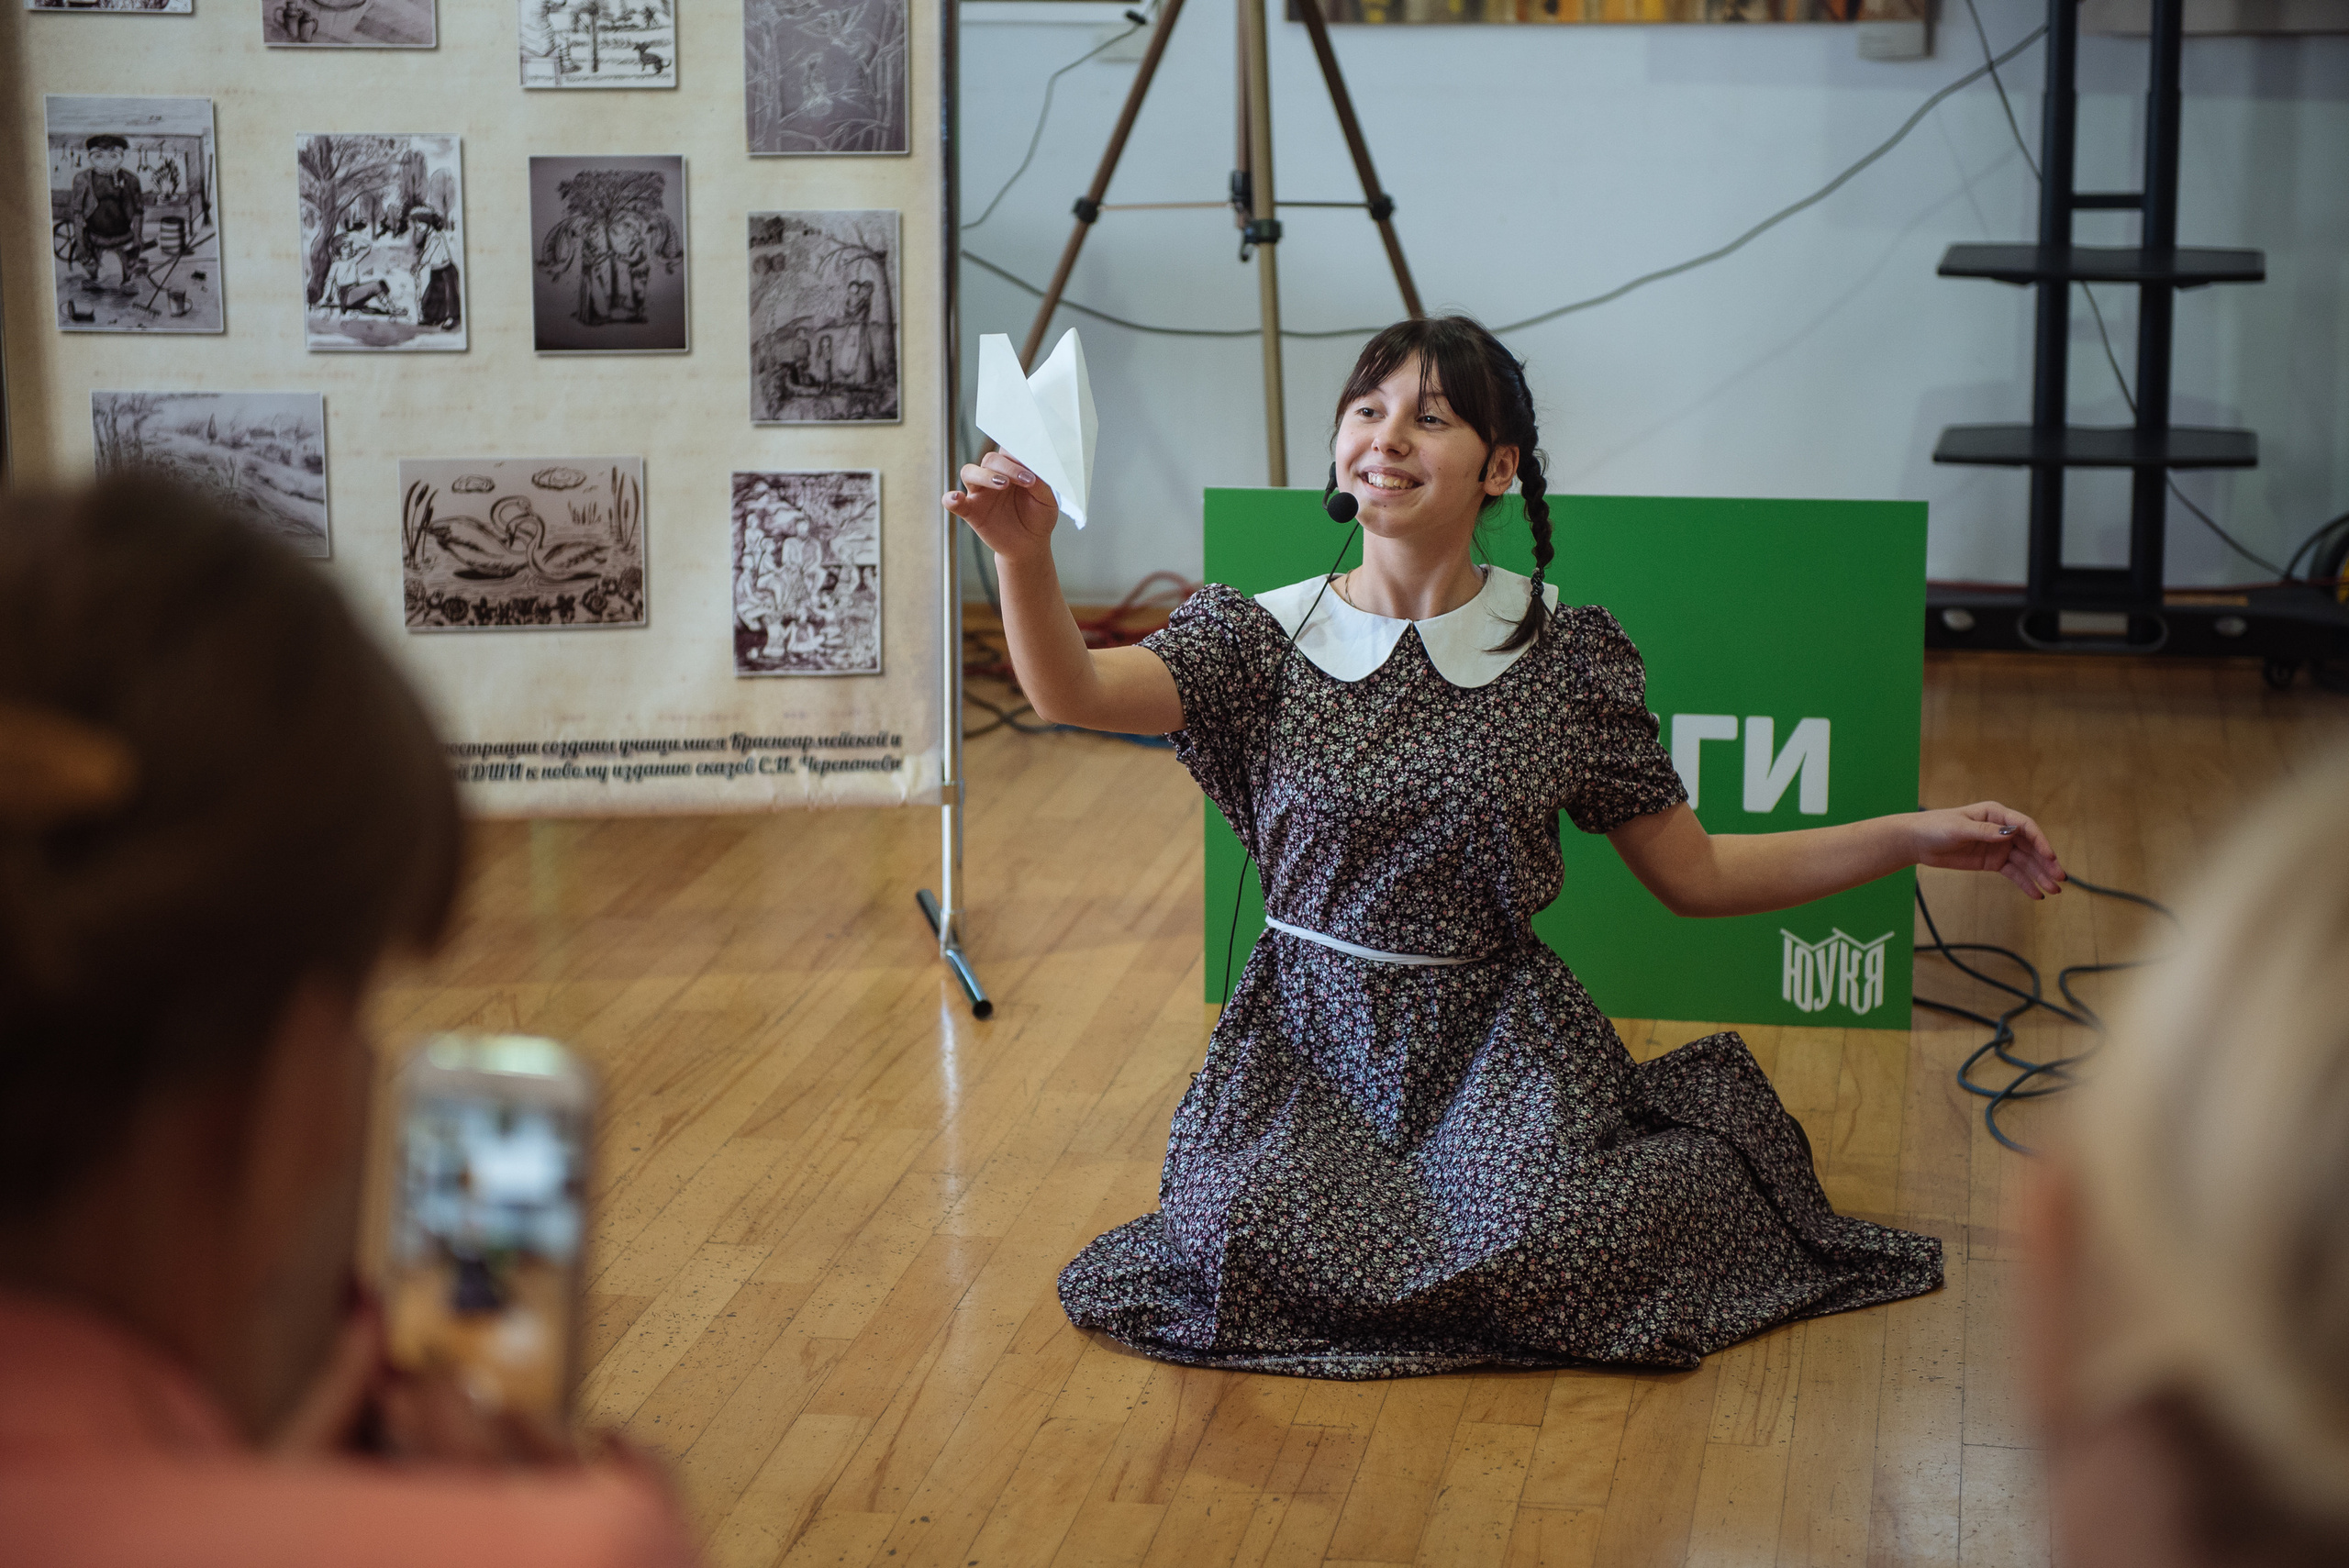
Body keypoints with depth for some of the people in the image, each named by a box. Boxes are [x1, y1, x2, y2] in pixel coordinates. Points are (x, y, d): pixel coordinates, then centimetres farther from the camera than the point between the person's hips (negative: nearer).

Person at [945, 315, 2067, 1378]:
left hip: (1499, 1039, 0)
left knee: (1534, 1249, -27)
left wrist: (1917, 837, -5)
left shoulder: (1568, 654, -3)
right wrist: (1026, 556, -42)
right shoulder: (1262, 639, -4)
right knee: (1254, 1241, -27)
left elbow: (1694, 874, 3)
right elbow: (1076, 693, -21)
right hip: (1310, 1042, 1)